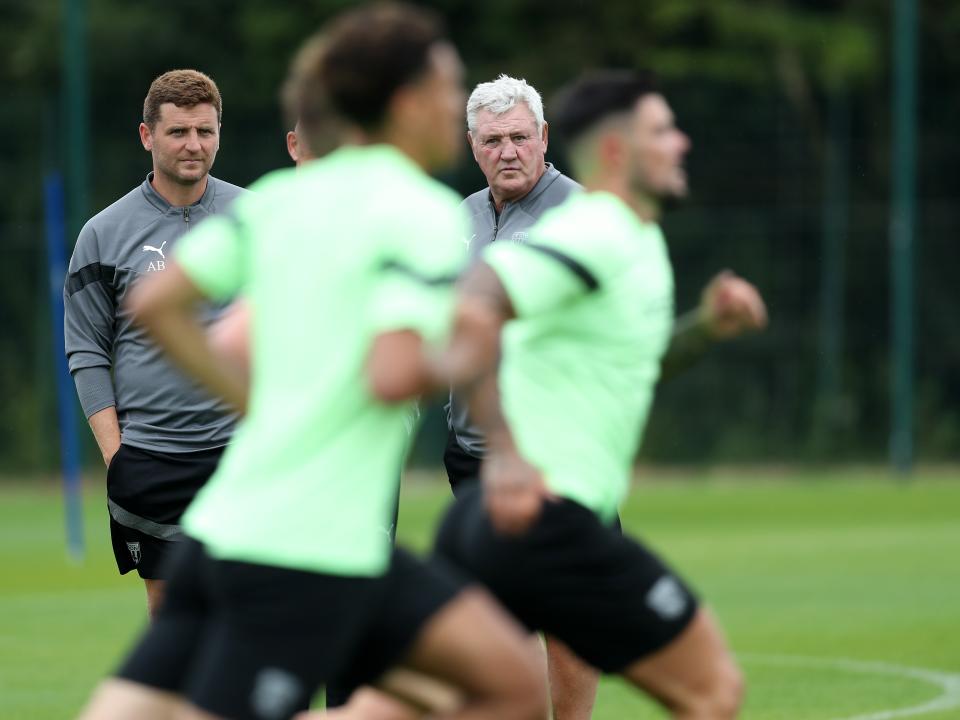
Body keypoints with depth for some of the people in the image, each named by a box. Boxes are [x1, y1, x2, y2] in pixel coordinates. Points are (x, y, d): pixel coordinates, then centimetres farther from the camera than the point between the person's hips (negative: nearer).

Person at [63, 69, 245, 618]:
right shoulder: (105, 233, 2)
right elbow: (87, 353, 4)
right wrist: (113, 453, -4)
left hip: (242, 447, 1)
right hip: (147, 457, 0)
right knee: (168, 608, 1)